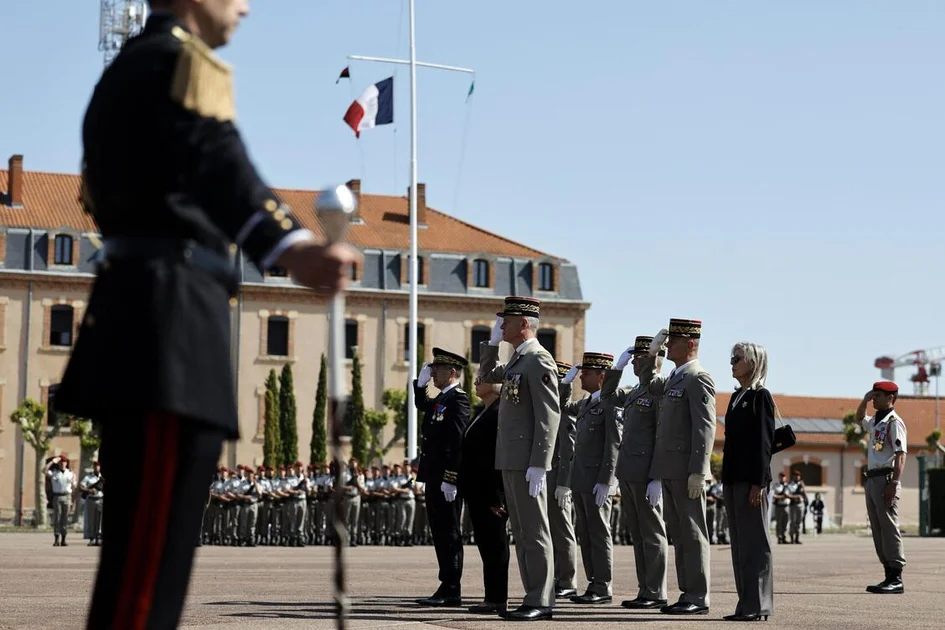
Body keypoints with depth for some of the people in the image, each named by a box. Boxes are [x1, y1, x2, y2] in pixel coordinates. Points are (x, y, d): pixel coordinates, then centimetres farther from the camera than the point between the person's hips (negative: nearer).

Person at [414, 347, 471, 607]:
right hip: (435, 479, 10)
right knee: (441, 535, 12)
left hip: (447, 481, -10)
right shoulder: (441, 399, 15)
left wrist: (450, 479, -24)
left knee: (449, 536, -6)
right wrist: (421, 382, 20)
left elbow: (458, 442, -21)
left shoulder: (458, 399, -14)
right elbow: (421, 405, 38)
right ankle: (447, 588, 17)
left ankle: (451, 592, -3)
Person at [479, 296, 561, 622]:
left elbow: (549, 416, -18)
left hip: (527, 462, -10)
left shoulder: (538, 360, -12)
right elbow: (487, 375, 35)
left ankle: (541, 602, -4)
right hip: (510, 461, 10)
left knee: (534, 533, -6)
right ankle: (533, 598, 14)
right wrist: (493, 341, 19)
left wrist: (538, 465, -22)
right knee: (522, 533, 10)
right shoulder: (516, 360, 16)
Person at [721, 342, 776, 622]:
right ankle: (746, 603, 11)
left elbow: (764, 442, -13)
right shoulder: (736, 397, 17)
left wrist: (758, 483, -18)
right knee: (739, 542, 8)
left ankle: (757, 605, -4)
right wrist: (726, 479, 16)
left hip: (751, 479, -9)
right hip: (733, 478, 9)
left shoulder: (760, 396, -7)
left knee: (754, 542, -6)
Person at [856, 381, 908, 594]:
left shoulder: (894, 422, -8)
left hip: (886, 478, -9)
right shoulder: (874, 422, 18)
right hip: (872, 479, 9)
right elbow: (859, 418, 41)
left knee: (889, 528, -10)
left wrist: (894, 484, -23)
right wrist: (864, 400, 22)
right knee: (877, 529, 8)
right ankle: (889, 576, 11)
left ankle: (896, 579, -10)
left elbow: (900, 456, -15)